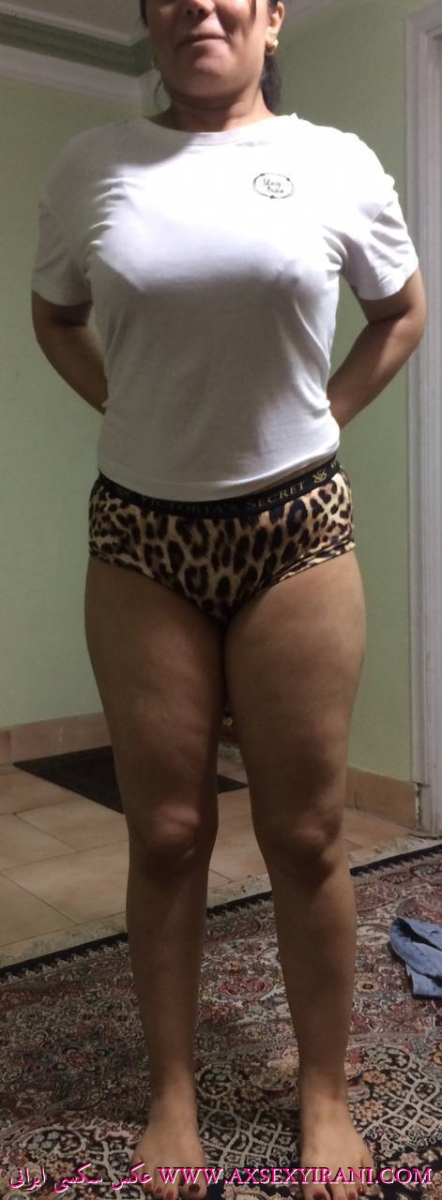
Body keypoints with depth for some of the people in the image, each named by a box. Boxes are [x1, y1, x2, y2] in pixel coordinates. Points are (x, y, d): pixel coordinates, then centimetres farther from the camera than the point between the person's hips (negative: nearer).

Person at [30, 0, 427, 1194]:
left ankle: (325, 1093, 27)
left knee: (305, 834, 6)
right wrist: (130, 411, 6)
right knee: (166, 833, 7)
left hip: (295, 528, 0)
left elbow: (402, 311, 17)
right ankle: (172, 1096, 27)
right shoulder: (89, 166, 4)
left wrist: (322, 416, 5)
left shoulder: (336, 163, 2)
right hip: (139, 535, 1)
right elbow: (53, 315, 20)